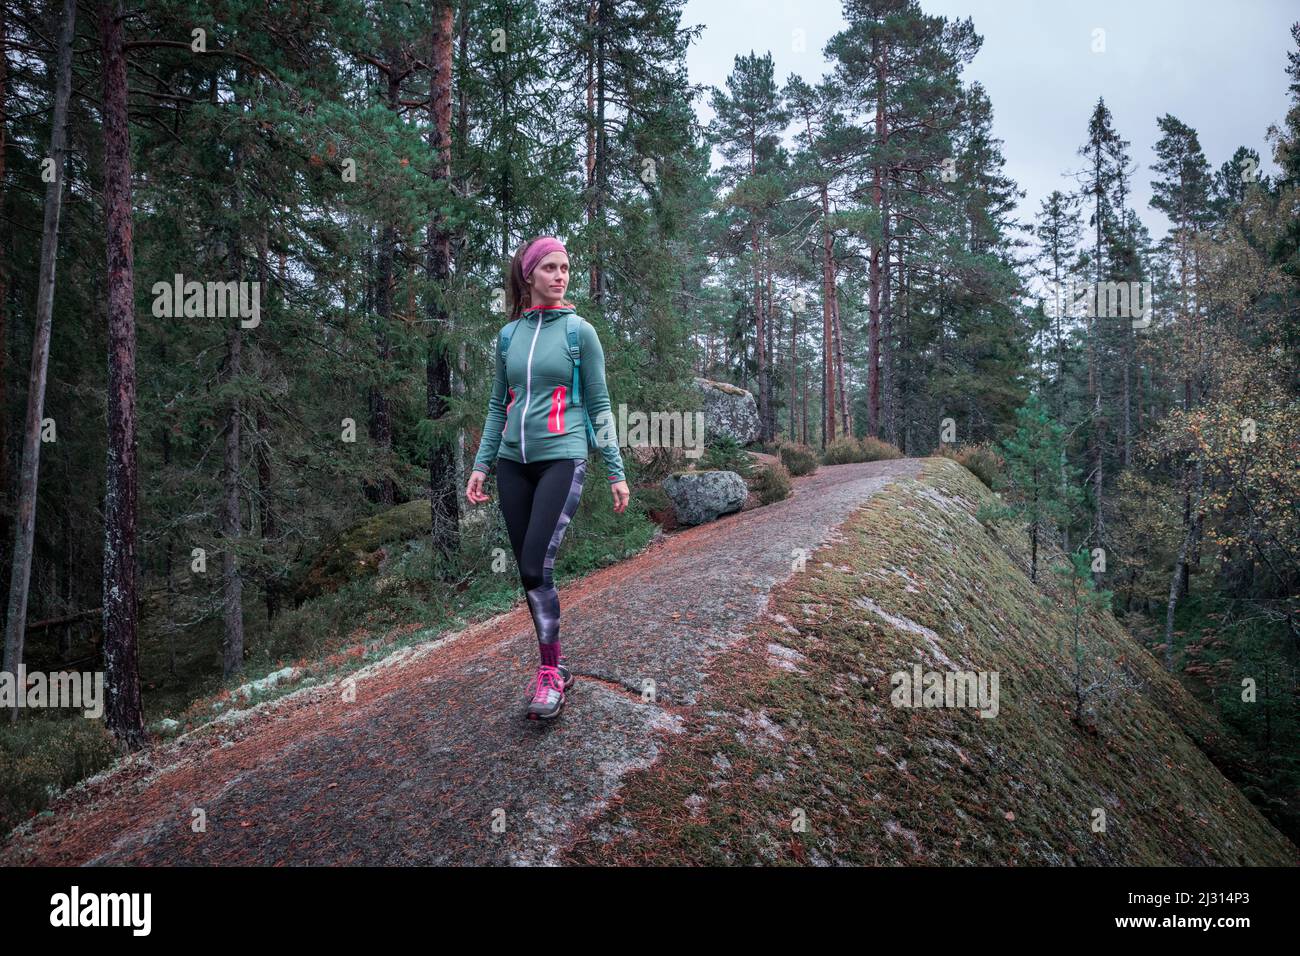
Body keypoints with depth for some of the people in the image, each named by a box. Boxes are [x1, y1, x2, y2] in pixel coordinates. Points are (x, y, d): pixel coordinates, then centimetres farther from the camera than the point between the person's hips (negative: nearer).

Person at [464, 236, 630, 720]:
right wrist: (481, 465, 10)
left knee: (536, 568, -13)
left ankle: (549, 673, 2)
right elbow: (498, 405, 16)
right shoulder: (509, 334, 10)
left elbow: (599, 405, 3)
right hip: (514, 463, 4)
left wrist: (616, 472, 1)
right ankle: (555, 666, 21)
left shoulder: (580, 332, 1)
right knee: (527, 572, 6)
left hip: (561, 459, -4)